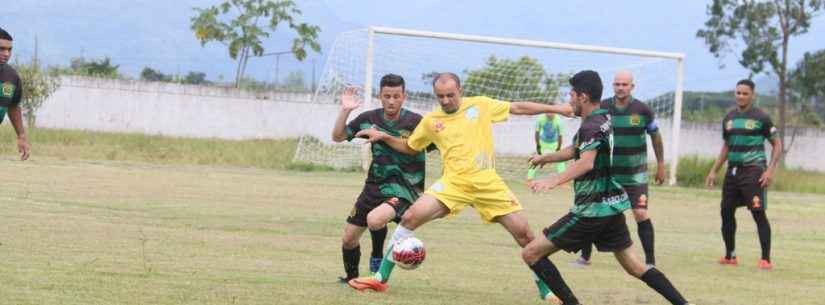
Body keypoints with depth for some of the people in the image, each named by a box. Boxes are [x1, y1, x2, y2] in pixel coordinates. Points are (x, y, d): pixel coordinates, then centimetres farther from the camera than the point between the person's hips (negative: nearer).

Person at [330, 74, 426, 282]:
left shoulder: (415, 122, -12)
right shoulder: (370, 119, 0)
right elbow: (337, 137, 7)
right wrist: (345, 111, -8)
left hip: (404, 187, -5)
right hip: (375, 184, 5)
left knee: (375, 220, -33)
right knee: (348, 238, 7)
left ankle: (377, 258, -3)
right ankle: (351, 278, 34)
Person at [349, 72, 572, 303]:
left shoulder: (480, 105, 3)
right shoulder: (431, 121, 8)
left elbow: (518, 108, 10)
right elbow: (410, 147, 23)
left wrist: (555, 109, 9)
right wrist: (384, 137, 9)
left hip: (488, 182, 0)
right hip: (454, 182, 0)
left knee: (524, 234, -4)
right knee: (411, 217, -18)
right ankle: (381, 278, -10)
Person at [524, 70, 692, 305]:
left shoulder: (592, 126, -15)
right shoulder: (604, 118, 14)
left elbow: (586, 162, -33)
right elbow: (574, 150, 32)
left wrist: (554, 181, -47)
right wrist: (544, 158, 45)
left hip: (593, 210, -9)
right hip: (613, 205, 9)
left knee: (531, 253, -5)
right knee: (635, 267, 14)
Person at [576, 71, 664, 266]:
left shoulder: (642, 110, -8)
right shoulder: (602, 108, -5)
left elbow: (655, 136, 6)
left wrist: (661, 165, 9)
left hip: (635, 175, -2)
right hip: (607, 173, 2)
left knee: (641, 214, -12)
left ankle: (650, 261, -2)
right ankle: (585, 256, 16)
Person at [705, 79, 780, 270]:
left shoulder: (760, 118, -4)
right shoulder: (729, 118, 13)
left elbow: (777, 145, -2)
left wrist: (770, 170, -12)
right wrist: (714, 171, 18)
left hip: (753, 171, -6)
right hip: (733, 171, 6)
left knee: (758, 213, -10)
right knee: (727, 211, 8)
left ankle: (766, 259, -8)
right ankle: (730, 256, 22)